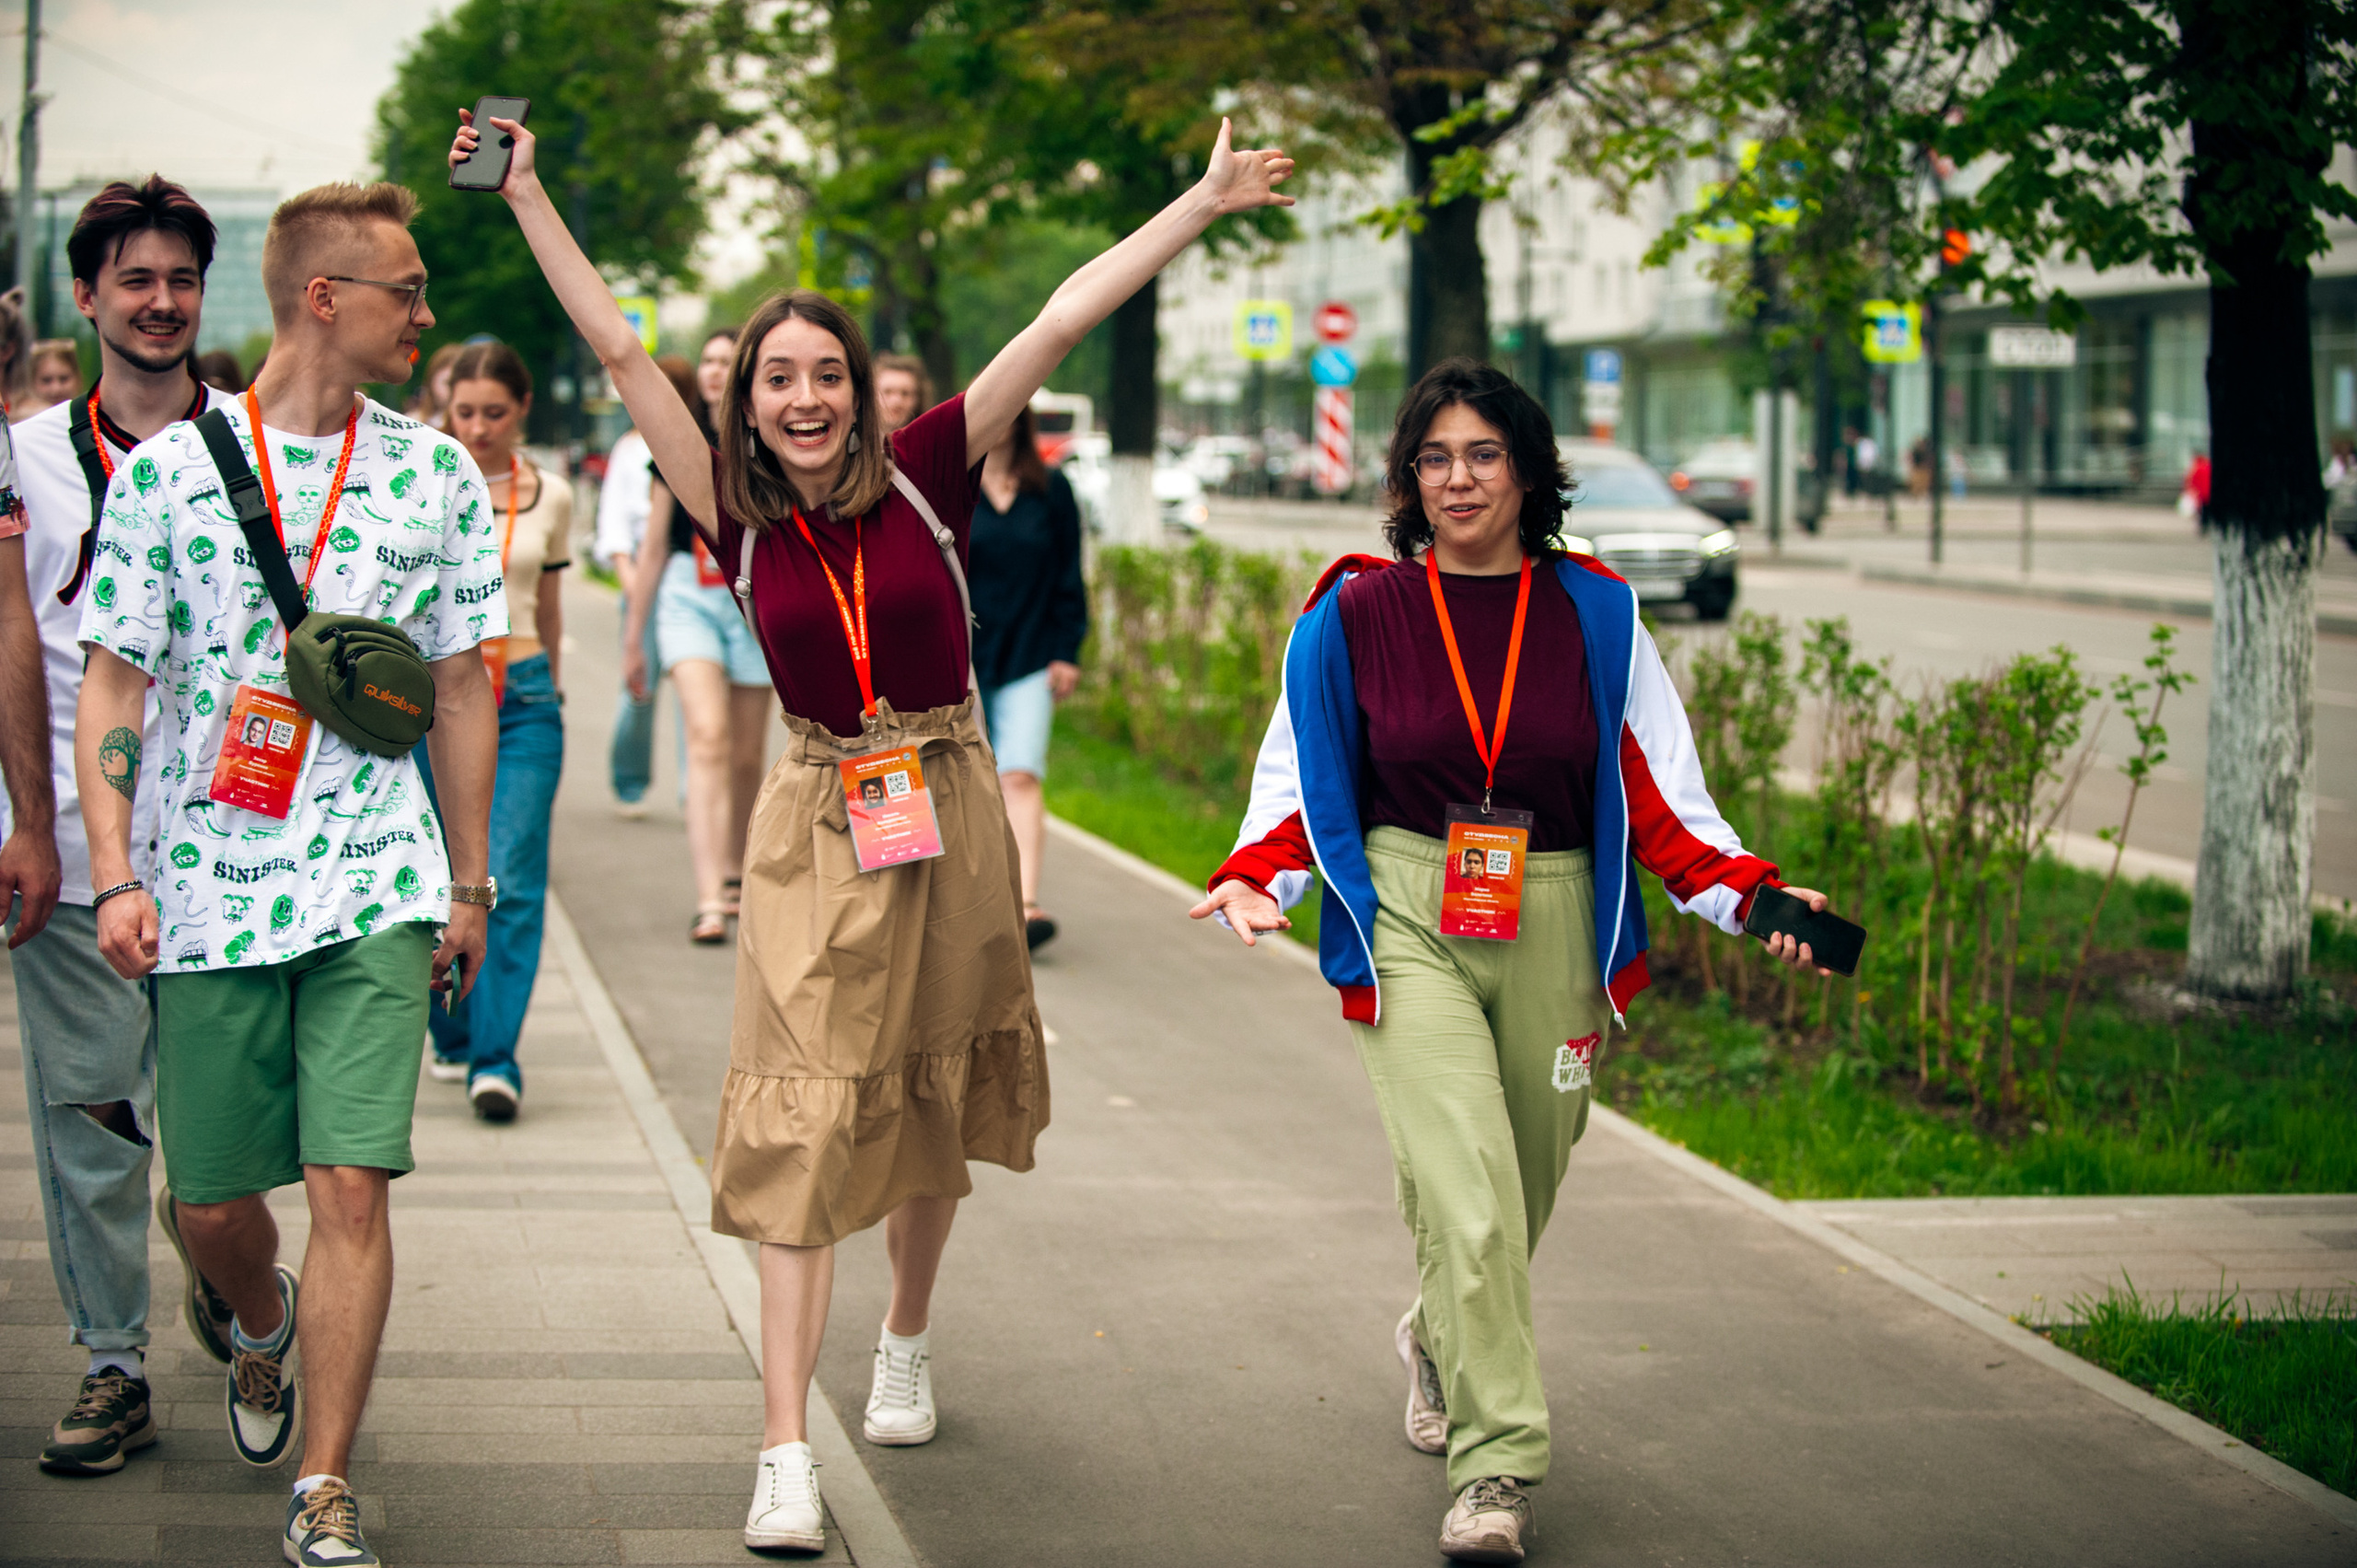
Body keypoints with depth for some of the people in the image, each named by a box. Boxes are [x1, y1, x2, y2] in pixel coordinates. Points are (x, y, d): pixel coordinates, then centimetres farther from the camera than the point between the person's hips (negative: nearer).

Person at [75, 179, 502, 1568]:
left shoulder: (437, 474, 6)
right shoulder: (168, 467, -1)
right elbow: (113, 684, 0)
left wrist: (470, 884, 10)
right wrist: (116, 875, -9)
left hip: (377, 884, 0)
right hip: (208, 882, 0)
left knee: (352, 1184, -10)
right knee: (213, 1201, 9)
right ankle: (265, 1327, 43)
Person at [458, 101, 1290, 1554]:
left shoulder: (922, 472, -6)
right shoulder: (742, 516, -2)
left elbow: (1060, 324, -9)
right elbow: (622, 353, -2)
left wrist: (1204, 203, -7)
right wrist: (528, 197, -2)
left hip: (949, 807, 1)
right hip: (819, 822, 0)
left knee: (928, 1100, 15)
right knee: (807, 1123, -7)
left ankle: (908, 1341, 40)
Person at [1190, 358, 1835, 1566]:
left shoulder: (1595, 616, 4)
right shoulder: (1358, 612, 2)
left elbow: (1657, 797, 7)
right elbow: (1300, 784, 8)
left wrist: (1748, 897, -7)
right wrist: (1255, 882, -9)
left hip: (1553, 926, 2)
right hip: (1410, 925, -2)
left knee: (1517, 1194, 13)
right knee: (1466, 1196, -16)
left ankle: (1440, 1340, 46)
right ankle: (1494, 1468, -11)